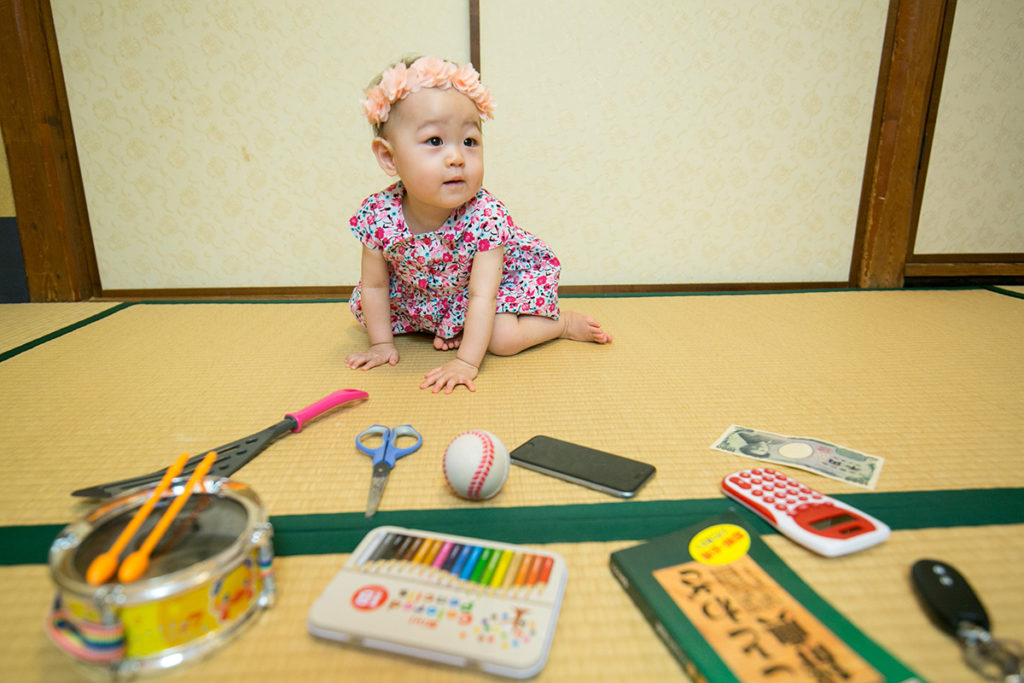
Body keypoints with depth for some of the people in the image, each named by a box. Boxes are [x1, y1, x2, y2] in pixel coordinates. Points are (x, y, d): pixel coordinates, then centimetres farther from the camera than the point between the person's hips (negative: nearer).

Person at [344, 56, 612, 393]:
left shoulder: (485, 214, -35)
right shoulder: (378, 215, -28)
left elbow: (482, 295, -35)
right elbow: (375, 286, -13)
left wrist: (466, 362, -40)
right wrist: (382, 343, -11)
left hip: (503, 277, -4)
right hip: (418, 294, 5)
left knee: (503, 337, -25)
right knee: (363, 309, 5)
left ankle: (563, 321, 5)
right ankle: (449, 327, 19)